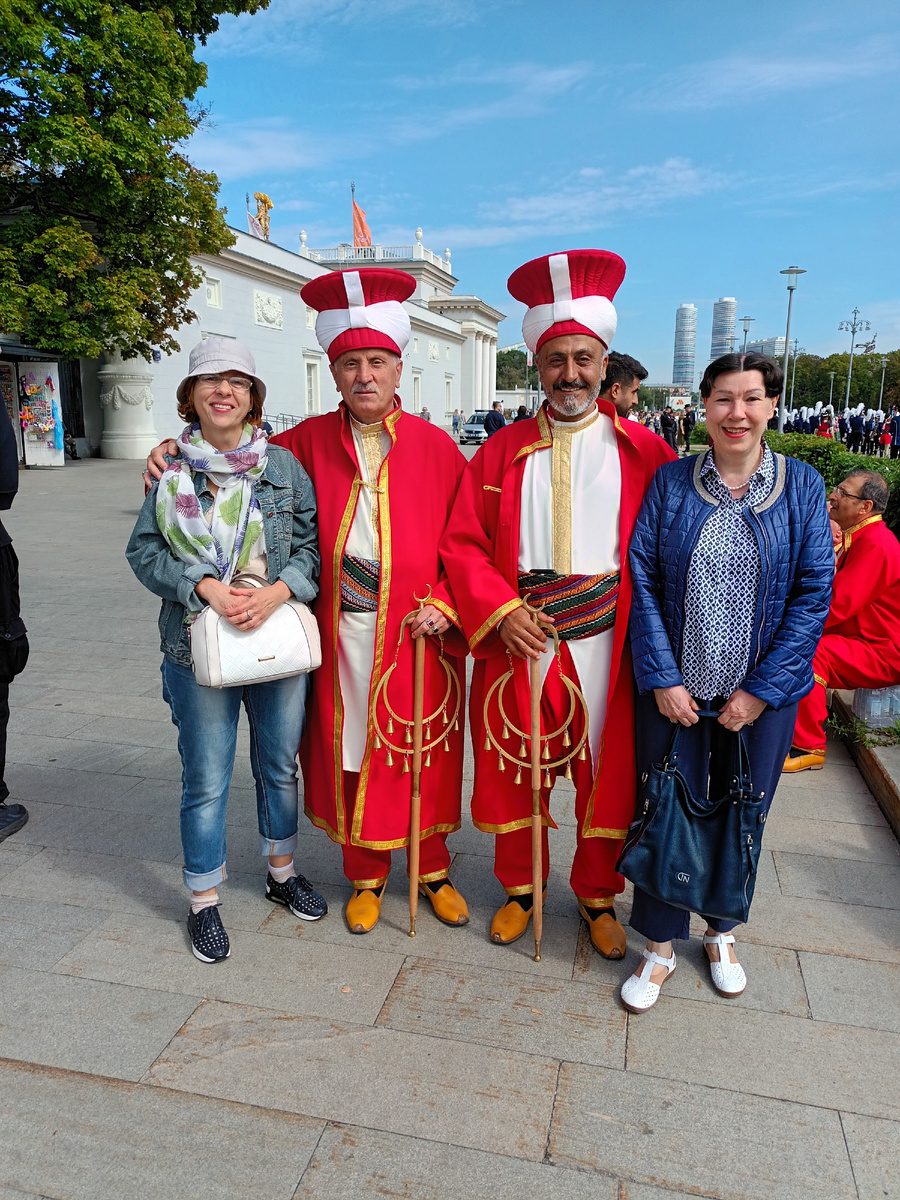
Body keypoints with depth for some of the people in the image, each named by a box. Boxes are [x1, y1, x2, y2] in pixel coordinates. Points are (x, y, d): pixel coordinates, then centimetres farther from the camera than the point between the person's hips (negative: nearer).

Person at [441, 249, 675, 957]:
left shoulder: (646, 452, 2)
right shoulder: (502, 452, 4)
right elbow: (462, 542, 1)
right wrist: (499, 610, -12)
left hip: (607, 647, 0)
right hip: (518, 642, 1)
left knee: (608, 775, 11)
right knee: (514, 771, 12)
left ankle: (599, 896, 35)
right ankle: (521, 886, 36)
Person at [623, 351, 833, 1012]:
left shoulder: (803, 486, -1)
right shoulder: (670, 483, -2)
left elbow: (814, 593, -4)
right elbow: (643, 581, -4)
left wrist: (762, 689, -10)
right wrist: (664, 678, -11)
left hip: (763, 693, 1)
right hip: (675, 688, -1)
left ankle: (722, 930, 41)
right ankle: (661, 946, 27)